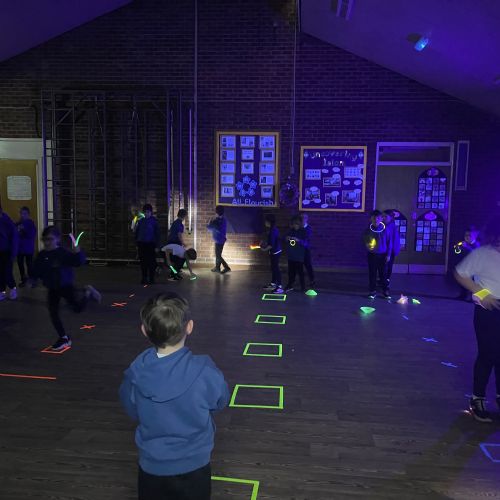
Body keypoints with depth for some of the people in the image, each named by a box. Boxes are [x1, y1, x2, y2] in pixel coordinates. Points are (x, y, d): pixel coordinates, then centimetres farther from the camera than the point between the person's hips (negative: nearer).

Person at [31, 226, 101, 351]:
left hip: (66, 286, -5)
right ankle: (64, 338, 17)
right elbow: (36, 271, 8)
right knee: (53, 313, 3)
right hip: (52, 289, 5)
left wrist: (77, 253, -42)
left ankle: (88, 292, 22)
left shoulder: (63, 253, -17)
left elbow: (78, 262, -25)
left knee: (78, 308, -10)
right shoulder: (41, 256, -1)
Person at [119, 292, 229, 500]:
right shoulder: (204, 372, -28)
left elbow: (133, 413, -1)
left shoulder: (135, 374, -20)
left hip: (151, 467, 2)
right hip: (192, 467, -1)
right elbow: (220, 403, -7)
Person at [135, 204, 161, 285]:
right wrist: (137, 244, 9)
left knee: (151, 262, -2)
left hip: (150, 244, -3)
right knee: (143, 262, 6)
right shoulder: (141, 221, 8)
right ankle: (144, 278, 15)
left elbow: (157, 233, -1)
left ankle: (151, 279, 6)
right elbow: (137, 232, 13)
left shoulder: (154, 221, -1)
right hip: (142, 244, 3)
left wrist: (157, 245, -5)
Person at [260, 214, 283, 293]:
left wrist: (265, 249, -10)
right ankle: (273, 284, 31)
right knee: (273, 268, 18)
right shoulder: (272, 229, 8)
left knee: (276, 268, -7)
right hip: (274, 252, 10)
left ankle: (280, 287, -4)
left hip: (275, 252, -10)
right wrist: (265, 243, 7)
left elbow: (272, 244, -23)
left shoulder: (273, 231, -22)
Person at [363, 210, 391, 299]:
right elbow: (364, 241, 9)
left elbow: (389, 242, 0)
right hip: (372, 255, 1)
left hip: (383, 255, -1)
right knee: (372, 273, 6)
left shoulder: (385, 229, -6)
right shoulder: (368, 230, -3)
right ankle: (372, 291, 16)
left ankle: (385, 290, 18)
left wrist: (388, 254, -2)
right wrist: (368, 245, -14)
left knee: (383, 273, 5)